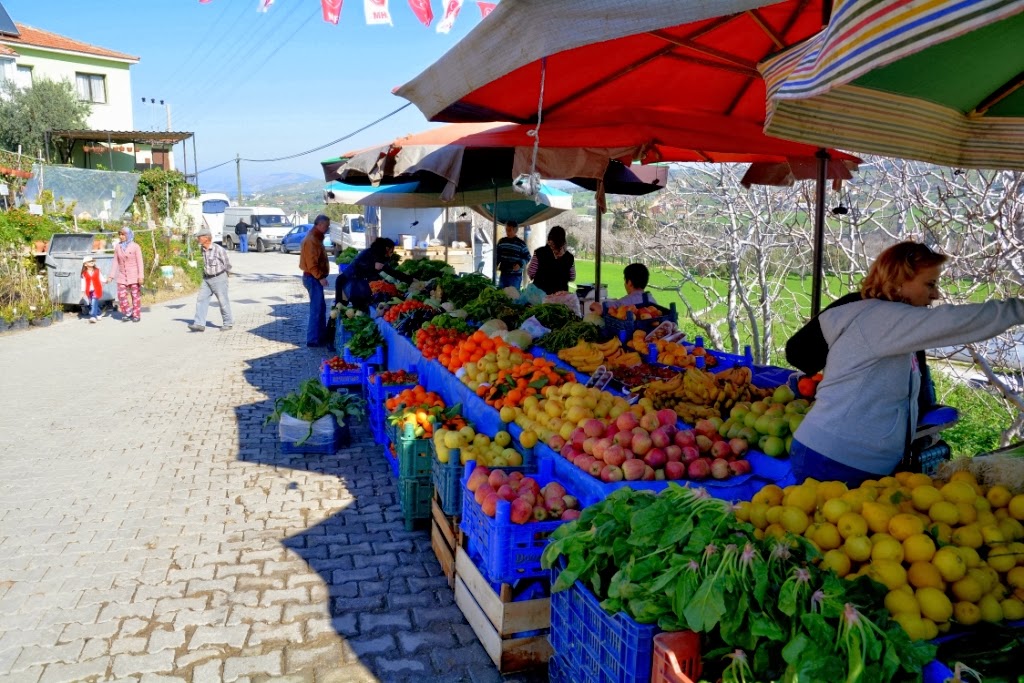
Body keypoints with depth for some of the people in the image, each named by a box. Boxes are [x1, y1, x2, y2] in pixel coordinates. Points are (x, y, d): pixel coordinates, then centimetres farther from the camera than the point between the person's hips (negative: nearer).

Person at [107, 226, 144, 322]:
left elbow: (140, 262, -7)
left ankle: (136, 315, 11)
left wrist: (141, 276, -14)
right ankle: (127, 313, 16)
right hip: (122, 276, 4)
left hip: (134, 276, -4)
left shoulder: (135, 247, -6)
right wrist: (111, 276, 5)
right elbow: (115, 262, 8)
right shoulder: (117, 247, 5)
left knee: (135, 295, 1)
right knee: (121, 295, -2)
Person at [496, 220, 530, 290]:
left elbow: (527, 257, 0)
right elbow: (497, 255, 16)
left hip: (515, 276, -4)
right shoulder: (501, 241, 6)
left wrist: (520, 264, -16)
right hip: (503, 274, 4)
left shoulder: (521, 243, -5)